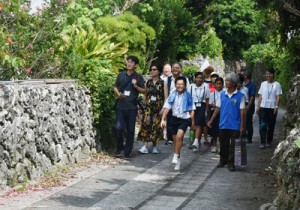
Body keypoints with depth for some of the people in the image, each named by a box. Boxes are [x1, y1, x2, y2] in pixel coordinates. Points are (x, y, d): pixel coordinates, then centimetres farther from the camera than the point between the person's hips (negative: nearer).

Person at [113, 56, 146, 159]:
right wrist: (118, 93, -7)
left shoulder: (138, 77, 2)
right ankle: (120, 147, 15)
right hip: (121, 106, 1)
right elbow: (115, 87, 14)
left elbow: (144, 91, 4)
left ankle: (127, 152, 15)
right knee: (119, 128, -8)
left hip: (132, 107, -1)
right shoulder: (121, 75, 6)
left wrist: (136, 86, -14)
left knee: (130, 130, 4)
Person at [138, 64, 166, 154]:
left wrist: (163, 108, -12)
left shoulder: (162, 82, -2)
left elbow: (165, 97, -5)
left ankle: (154, 146, 13)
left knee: (156, 126, 1)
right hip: (148, 107, 2)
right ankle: (145, 146, -12)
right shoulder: (148, 82, 9)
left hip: (158, 107, -2)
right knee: (146, 125, -9)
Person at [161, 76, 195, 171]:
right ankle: (177, 161, 22)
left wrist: (192, 121, -1)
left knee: (179, 136, -25)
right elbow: (166, 108, 2)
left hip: (184, 119, -3)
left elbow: (192, 110, 1)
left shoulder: (188, 96, -4)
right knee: (175, 140, 9)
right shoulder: (172, 95, 2)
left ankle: (176, 156, -13)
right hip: (174, 118, 3)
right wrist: (163, 119, -6)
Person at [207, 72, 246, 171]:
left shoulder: (240, 96, -5)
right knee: (223, 145, 13)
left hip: (234, 126, -3)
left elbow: (242, 111, -4)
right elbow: (217, 108, 11)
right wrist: (211, 120, 9)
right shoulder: (222, 94, 5)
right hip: (223, 125, 3)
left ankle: (231, 163, 10)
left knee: (233, 146, 1)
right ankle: (223, 160, 30)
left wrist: (242, 126, -7)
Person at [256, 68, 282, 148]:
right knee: (262, 125, -7)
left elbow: (278, 96, -2)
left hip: (272, 108, -2)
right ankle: (262, 142, -8)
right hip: (263, 107, 2)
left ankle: (269, 142, 17)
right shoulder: (263, 84, 11)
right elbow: (260, 96, 12)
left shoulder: (277, 84, 2)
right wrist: (258, 107, 6)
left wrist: (276, 107, -12)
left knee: (271, 126, 5)